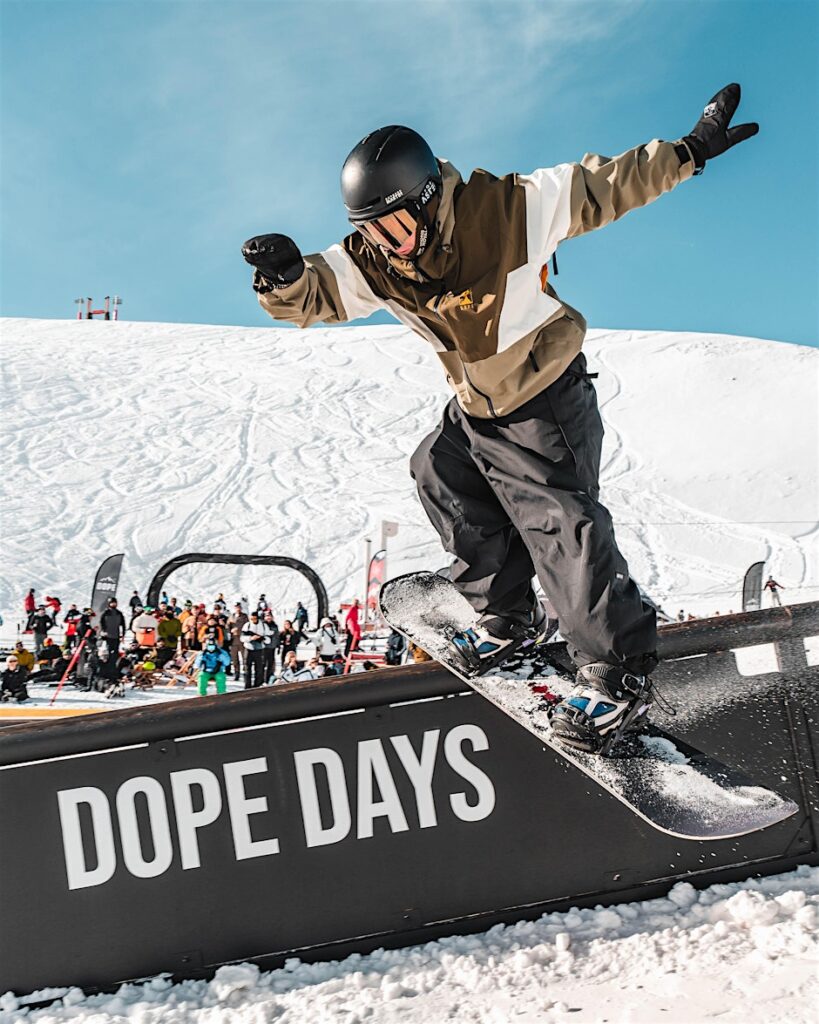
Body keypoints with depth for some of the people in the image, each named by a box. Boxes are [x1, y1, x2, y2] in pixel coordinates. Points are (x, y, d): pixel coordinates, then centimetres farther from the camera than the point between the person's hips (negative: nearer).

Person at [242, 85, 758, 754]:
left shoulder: (507, 210, -23)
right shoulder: (371, 261, -11)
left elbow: (604, 186, -12)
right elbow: (311, 296, -11)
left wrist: (690, 151, -9)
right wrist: (283, 276, -35)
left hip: (545, 406, -7)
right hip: (473, 412, 7)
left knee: (562, 527, -14)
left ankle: (620, 672, -1)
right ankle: (510, 620, 33)